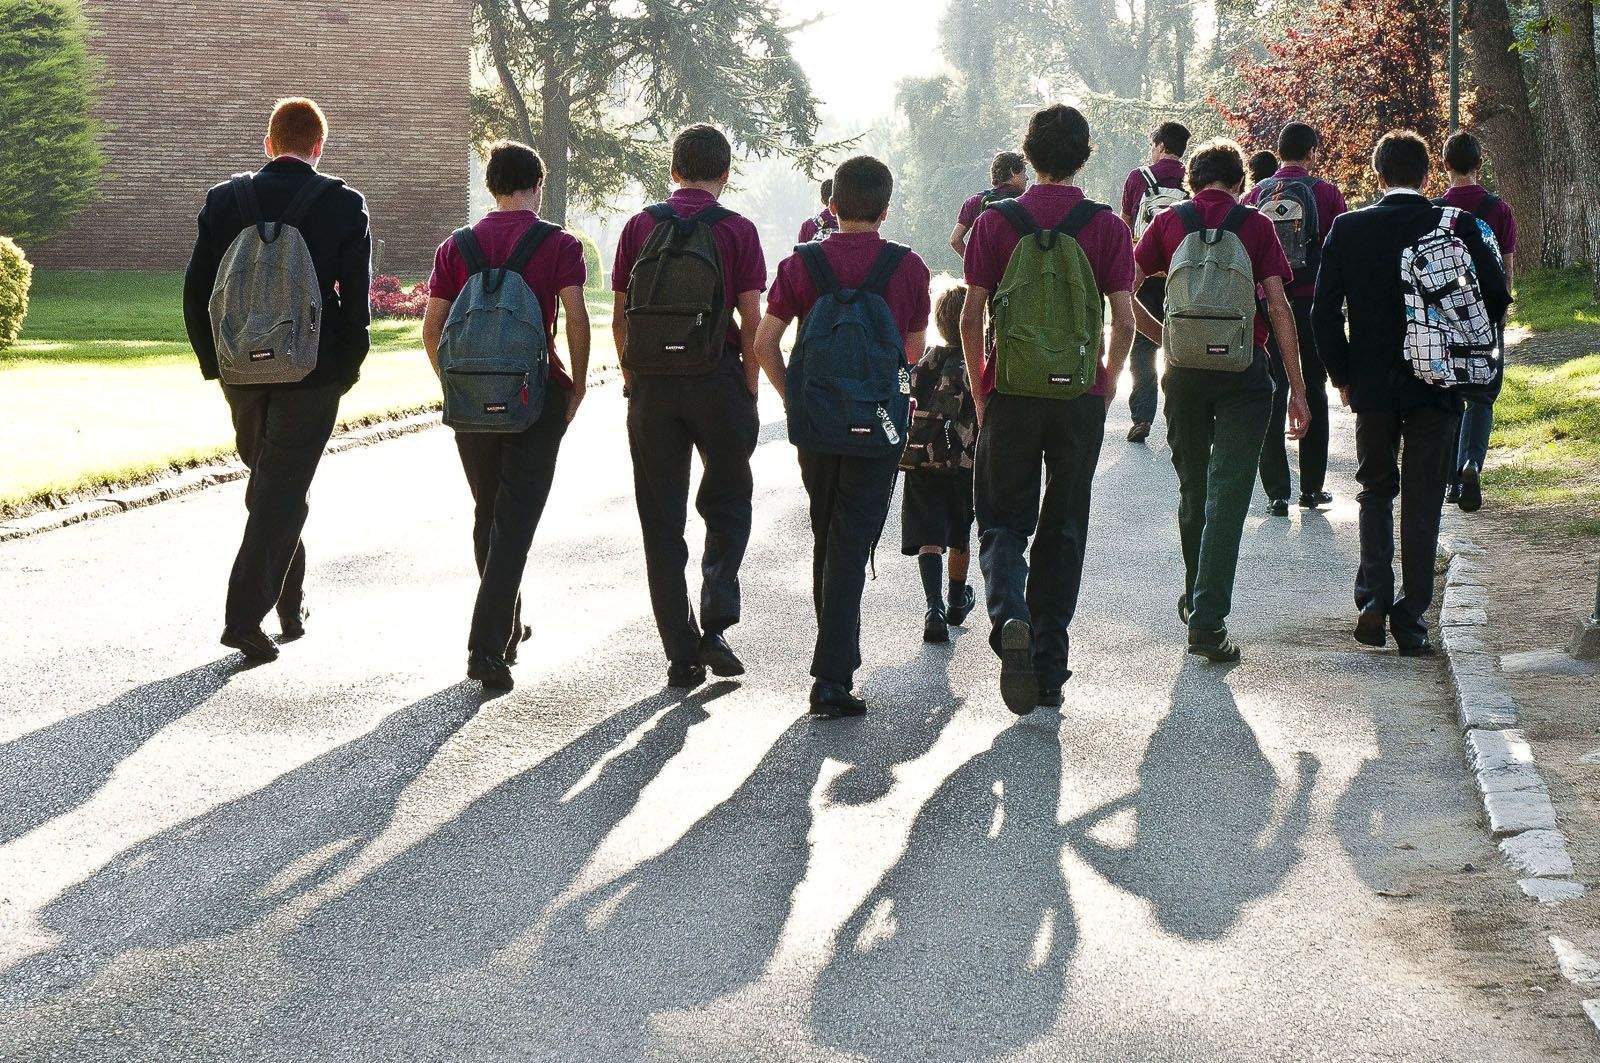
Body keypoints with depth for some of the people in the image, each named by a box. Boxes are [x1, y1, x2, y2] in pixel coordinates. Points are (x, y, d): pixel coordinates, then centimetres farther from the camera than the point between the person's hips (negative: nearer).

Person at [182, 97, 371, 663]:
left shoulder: (226, 199, 1)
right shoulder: (344, 205, -6)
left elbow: (196, 290, 1)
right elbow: (355, 298, -8)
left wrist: (214, 363, 10)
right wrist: (346, 370, 3)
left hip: (243, 369, 3)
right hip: (312, 376, -3)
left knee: (270, 484, 20)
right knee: (282, 492, 1)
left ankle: (290, 602, 31)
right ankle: (245, 615, -7)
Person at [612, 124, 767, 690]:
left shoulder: (640, 226, 5)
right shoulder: (737, 230, -2)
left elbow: (619, 317, 5)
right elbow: (752, 323, -6)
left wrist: (633, 382, 14)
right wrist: (750, 394, 1)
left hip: (651, 385, 2)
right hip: (717, 382, -2)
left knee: (662, 520, 8)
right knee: (728, 505, 14)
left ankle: (681, 653, 9)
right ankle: (714, 625, -4)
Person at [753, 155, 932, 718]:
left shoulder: (802, 264, -2)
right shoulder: (908, 267, -4)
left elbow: (765, 342, -3)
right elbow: (915, 349, 8)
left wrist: (791, 398, 10)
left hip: (815, 420, 2)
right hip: (877, 423, -2)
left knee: (826, 536, 19)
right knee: (852, 545, -3)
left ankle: (838, 651, 32)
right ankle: (833, 676, -12)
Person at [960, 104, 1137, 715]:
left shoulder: (995, 223, -2)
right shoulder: (1107, 227, -2)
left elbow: (970, 320, -3)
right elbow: (1124, 321, -4)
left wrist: (980, 395, 10)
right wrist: (1108, 382, 12)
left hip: (1011, 394, 0)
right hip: (1081, 397, 1)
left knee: (1003, 523, 11)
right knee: (1063, 530, 11)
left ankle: (1009, 619, -19)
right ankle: (1049, 674, 14)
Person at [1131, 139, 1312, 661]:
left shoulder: (1170, 222, 5)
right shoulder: (1256, 226, 0)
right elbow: (1279, 308, -5)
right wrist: (1297, 388, -2)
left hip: (1184, 371, 2)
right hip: (1244, 374, -2)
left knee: (1193, 489, 19)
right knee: (1228, 496, -2)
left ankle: (1195, 595, 36)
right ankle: (1208, 620, -8)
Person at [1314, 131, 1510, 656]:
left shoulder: (1349, 229, -4)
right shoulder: (1457, 227, -6)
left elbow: (1325, 311, -5)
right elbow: (1496, 298, -6)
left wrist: (1342, 375, 5)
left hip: (1371, 385, 1)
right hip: (1438, 388, -1)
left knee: (1376, 489, 18)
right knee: (1423, 501, 7)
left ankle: (1373, 598, 5)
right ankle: (1412, 619, 7)